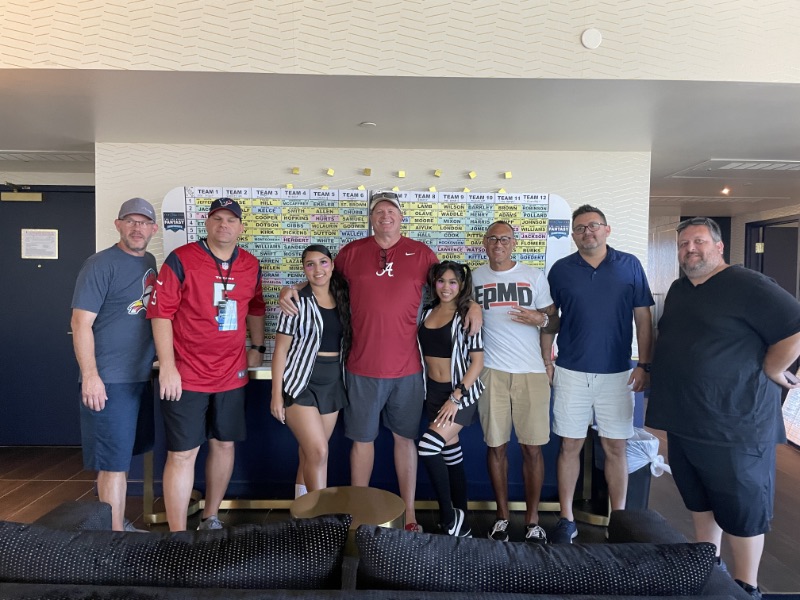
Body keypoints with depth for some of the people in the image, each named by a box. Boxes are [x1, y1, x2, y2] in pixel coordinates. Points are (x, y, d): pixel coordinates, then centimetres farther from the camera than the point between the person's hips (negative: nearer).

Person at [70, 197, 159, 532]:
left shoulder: (150, 263, 11)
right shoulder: (101, 265, -11)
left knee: (131, 448, 19)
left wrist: (161, 361, 14)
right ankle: (117, 534, 11)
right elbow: (81, 322, -15)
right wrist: (90, 376, -20)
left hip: (142, 376, 8)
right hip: (110, 379, -8)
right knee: (115, 461, 0)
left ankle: (108, 505, 39)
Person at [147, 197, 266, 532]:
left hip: (232, 375, 5)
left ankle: (211, 518, 33)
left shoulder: (251, 266, 7)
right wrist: (167, 366, -15)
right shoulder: (181, 260, -8)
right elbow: (161, 313, -10)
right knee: (183, 453, 0)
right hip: (186, 376, -5)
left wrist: (257, 346, 15)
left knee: (224, 444, 14)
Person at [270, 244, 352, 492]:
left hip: (333, 382, 5)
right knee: (319, 452, -9)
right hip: (301, 382, -5)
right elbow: (280, 349, -7)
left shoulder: (343, 299, 7)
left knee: (310, 453, 12)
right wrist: (277, 394, -10)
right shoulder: (297, 301, -7)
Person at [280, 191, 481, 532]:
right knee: (362, 439, 11)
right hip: (363, 367, 0)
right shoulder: (351, 252, 5)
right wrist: (291, 289, 1)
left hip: (407, 367, 0)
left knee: (405, 438, 12)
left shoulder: (421, 253, 5)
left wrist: (472, 305, -4)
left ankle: (409, 514, 26)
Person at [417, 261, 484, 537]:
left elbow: (477, 361, -12)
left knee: (428, 447, -18)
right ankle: (460, 523, 25)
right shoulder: (427, 312, 6)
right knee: (451, 454, 12)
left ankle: (449, 518, 1)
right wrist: (432, 394, 6)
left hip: (460, 393, -6)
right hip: (433, 391, 6)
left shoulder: (467, 315, -9)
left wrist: (456, 397, -18)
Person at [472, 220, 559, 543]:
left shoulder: (534, 276, 7)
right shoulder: (475, 277, 9)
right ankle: (502, 517, 21)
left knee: (532, 447, 1)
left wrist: (541, 319, -11)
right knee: (496, 446, 5)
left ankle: (533, 520, 16)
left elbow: (553, 320, 9)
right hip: (491, 371, 1)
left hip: (532, 371, 0)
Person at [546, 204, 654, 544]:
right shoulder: (561, 270, 3)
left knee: (615, 448, 7)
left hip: (617, 373, 0)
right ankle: (567, 520, 19)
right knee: (570, 446, 6)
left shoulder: (629, 265, 3)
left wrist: (644, 365, -1)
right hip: (571, 373, 0)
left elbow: (643, 318, 4)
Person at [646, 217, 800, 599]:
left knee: (741, 509, 6)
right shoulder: (677, 290, 12)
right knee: (699, 501, 20)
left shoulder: (748, 286, -13)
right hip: (684, 421, 8)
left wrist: (768, 372, -11)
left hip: (733, 424, -8)